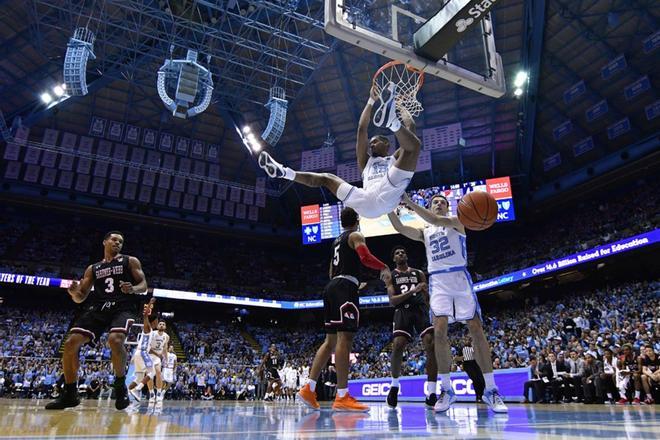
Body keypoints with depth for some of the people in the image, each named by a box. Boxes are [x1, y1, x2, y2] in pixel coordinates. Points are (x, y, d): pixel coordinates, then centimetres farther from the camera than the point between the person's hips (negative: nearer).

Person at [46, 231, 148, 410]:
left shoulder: (130, 261, 11)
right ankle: (69, 394, 7)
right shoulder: (93, 268, 21)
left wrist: (133, 289, -19)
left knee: (115, 340, -33)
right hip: (97, 308, 5)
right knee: (70, 343, -10)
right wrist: (74, 292, -6)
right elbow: (80, 298, 18)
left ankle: (120, 385, -11)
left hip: (123, 307, -4)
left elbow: (144, 286, 4)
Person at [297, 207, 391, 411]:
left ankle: (308, 389, 7)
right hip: (345, 287, -9)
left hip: (332, 287, 9)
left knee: (331, 340, 10)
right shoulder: (356, 236, 0)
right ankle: (342, 397, -15)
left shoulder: (337, 240, 26)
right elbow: (366, 257, -18)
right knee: (345, 337, -13)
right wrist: (384, 268, -3)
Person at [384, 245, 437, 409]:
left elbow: (428, 297, 16)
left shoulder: (418, 273, 18)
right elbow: (392, 301, -2)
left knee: (432, 345, -17)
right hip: (402, 311, -2)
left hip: (421, 309, 2)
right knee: (397, 346, -20)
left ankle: (431, 394, -11)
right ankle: (394, 386, 7)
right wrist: (412, 291, -15)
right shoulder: (391, 276, 12)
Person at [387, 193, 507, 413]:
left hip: (460, 278, -2)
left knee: (476, 330, -6)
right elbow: (400, 228, 5)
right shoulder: (425, 232, 20)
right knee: (439, 331, -12)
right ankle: (446, 390, -1)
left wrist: (410, 203, -21)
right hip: (438, 282, 3)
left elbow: (436, 220, -13)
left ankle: (491, 390, 2)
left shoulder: (456, 222, 8)